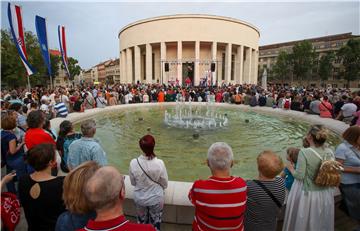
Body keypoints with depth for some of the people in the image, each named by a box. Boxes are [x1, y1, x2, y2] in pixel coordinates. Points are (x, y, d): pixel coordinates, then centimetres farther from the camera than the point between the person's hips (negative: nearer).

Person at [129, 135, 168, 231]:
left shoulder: (133, 163, -23)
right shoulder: (159, 163, -27)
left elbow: (133, 182, -6)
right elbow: (165, 184, -12)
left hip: (139, 198, 2)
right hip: (156, 199, -1)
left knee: (141, 222, 28)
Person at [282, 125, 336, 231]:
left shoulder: (304, 152, -25)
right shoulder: (330, 152, -9)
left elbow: (300, 176, -23)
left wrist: (291, 168, -5)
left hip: (306, 193, -5)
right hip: (325, 194, 5)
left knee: (302, 222, 21)